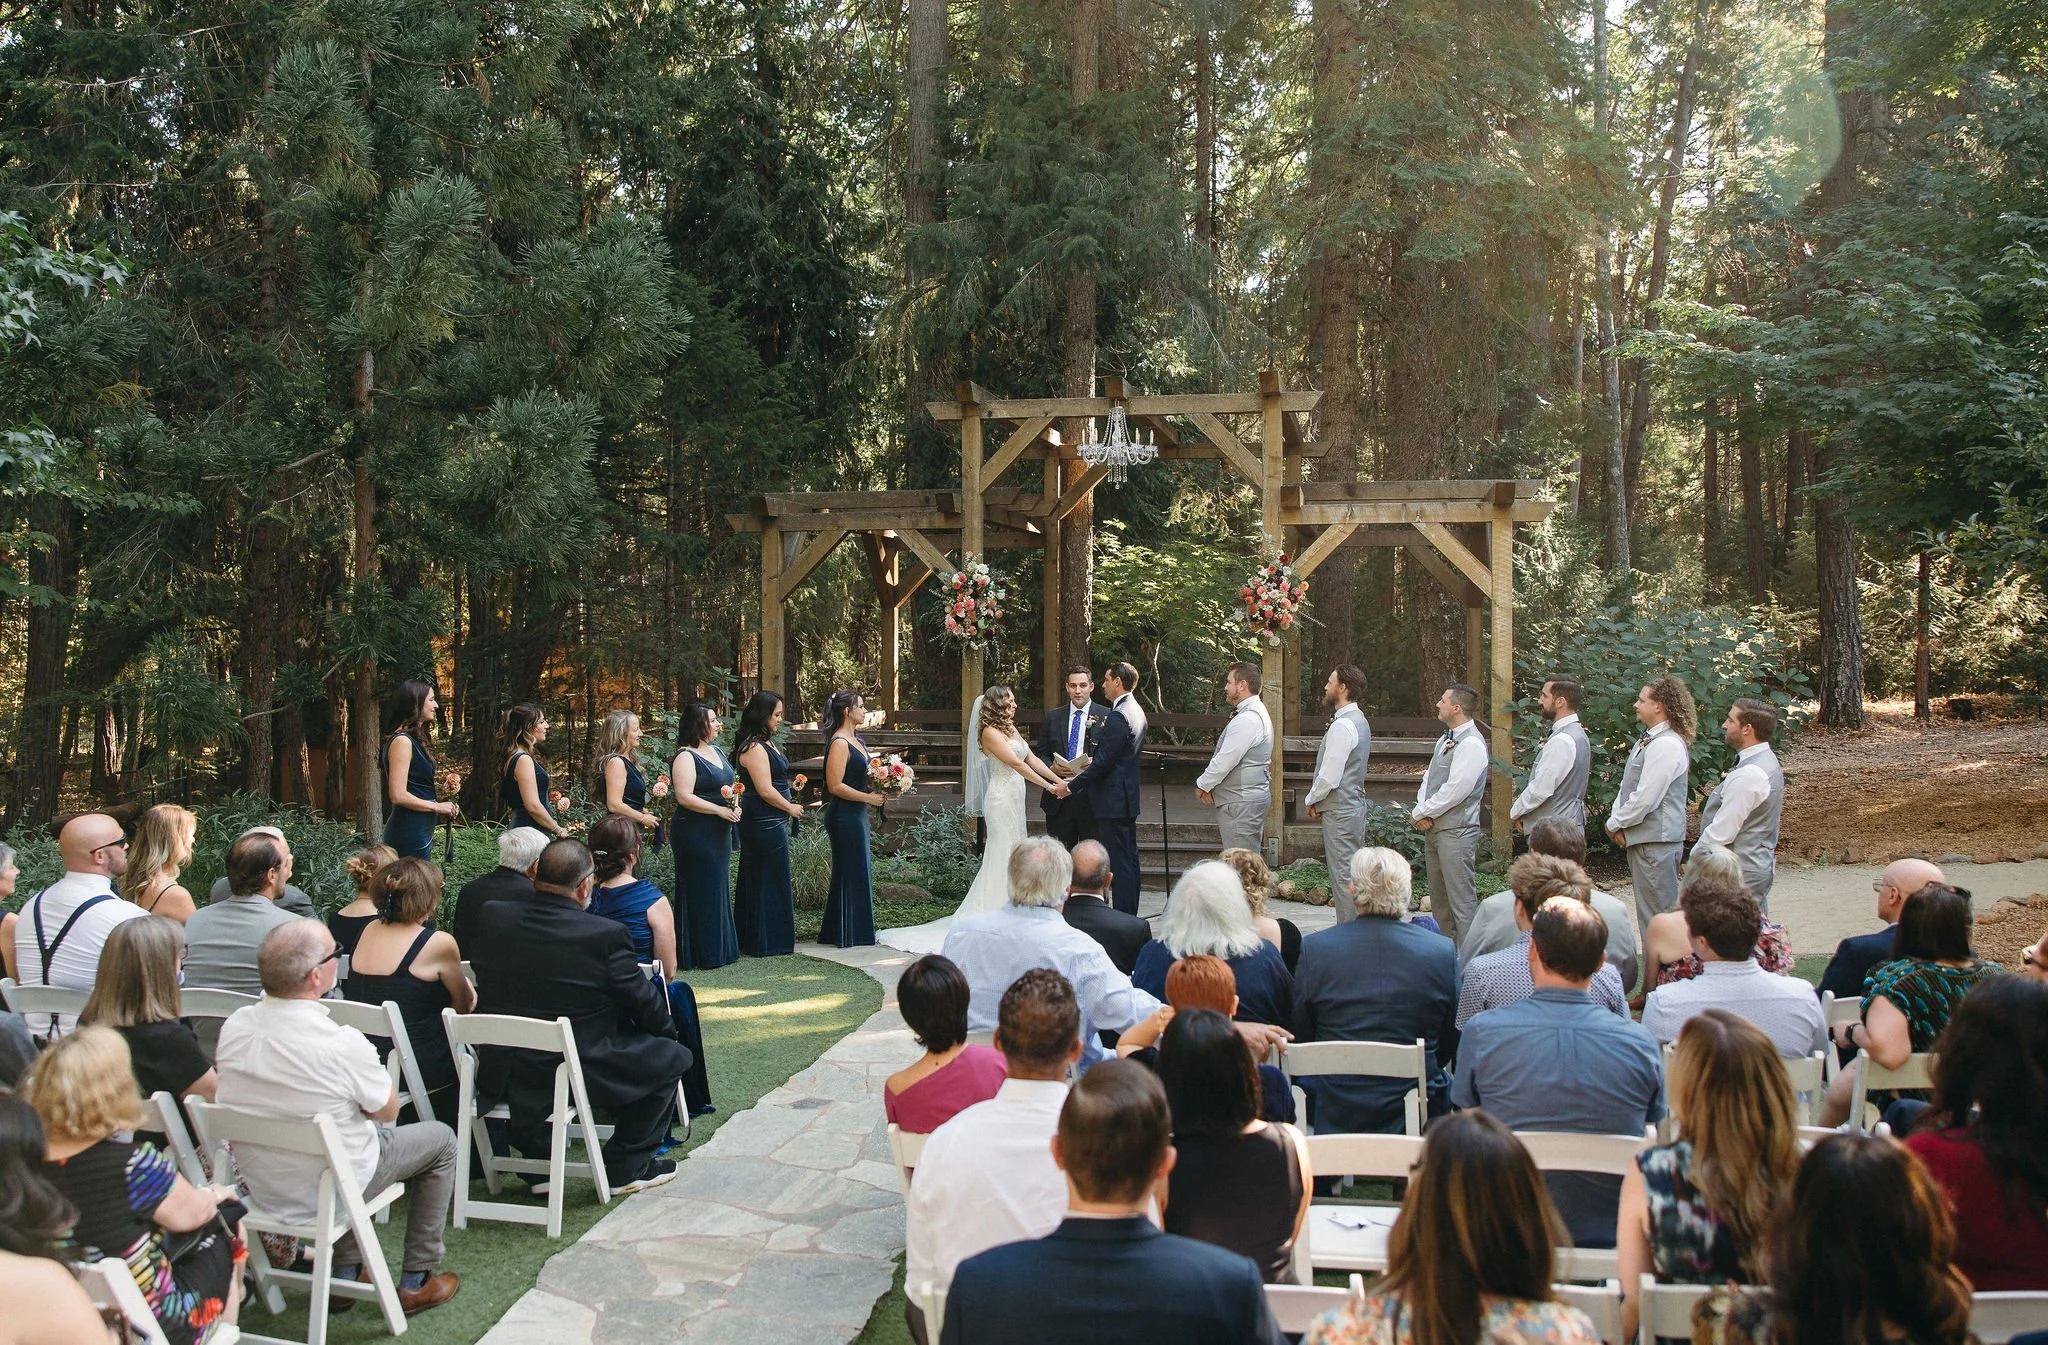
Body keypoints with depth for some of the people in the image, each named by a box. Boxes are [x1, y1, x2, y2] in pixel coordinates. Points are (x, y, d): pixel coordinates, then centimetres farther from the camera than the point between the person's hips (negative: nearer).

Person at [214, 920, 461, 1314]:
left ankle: (343, 1272, 34)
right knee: (440, 1139, 16)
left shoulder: (233, 1027, -13)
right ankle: (416, 1282, 24)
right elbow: (388, 1110, -12)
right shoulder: (343, 1045, -31)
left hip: (260, 1187, 6)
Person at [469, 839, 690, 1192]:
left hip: (504, 1079, 6)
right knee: (673, 1055, 14)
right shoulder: (606, 934, -19)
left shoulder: (495, 920, -5)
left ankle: (537, 1160, 34)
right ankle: (626, 1166, 20)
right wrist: (667, 1030, 14)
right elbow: (644, 1002, -8)